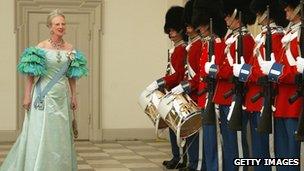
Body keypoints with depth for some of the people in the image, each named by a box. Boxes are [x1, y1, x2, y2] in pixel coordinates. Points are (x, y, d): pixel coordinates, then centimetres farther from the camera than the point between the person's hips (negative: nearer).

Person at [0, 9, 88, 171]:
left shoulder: (70, 49, 7)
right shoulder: (41, 47, -5)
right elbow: (30, 74, -6)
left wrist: (74, 96, 10)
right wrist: (27, 96, -11)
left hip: (62, 96, 4)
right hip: (44, 96, -4)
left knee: (61, 135, 8)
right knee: (40, 133, -3)